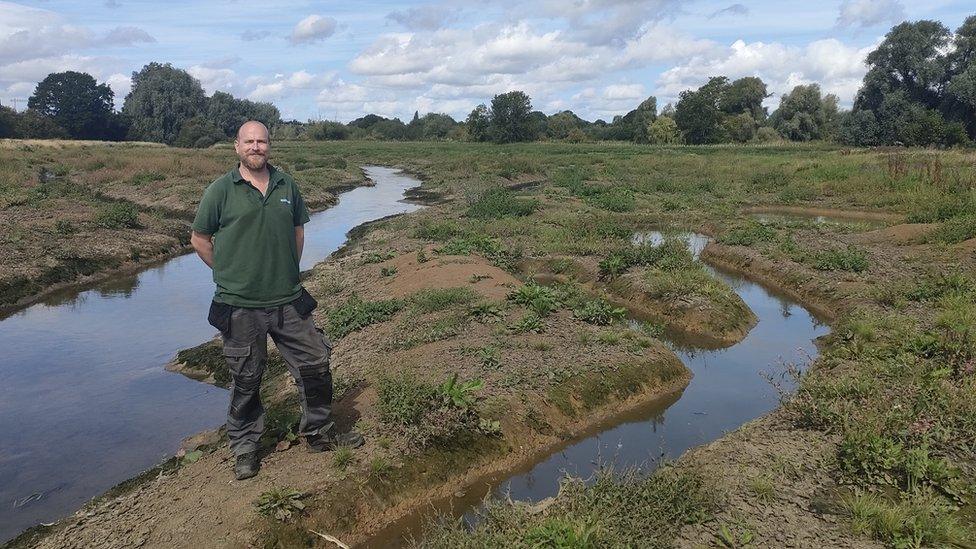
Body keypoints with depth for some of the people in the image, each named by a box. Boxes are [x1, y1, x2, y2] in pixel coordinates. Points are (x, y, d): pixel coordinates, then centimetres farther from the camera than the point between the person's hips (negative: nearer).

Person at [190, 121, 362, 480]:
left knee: (315, 363, 8)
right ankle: (244, 447, 29)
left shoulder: (286, 185, 6)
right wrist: (228, 274, 2)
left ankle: (319, 433, 28)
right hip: (240, 307, -3)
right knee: (246, 380, 9)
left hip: (289, 301, 4)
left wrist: (288, 272, 12)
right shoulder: (221, 190, -4)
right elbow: (199, 239, 3)